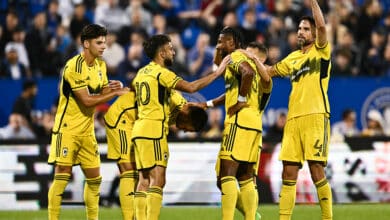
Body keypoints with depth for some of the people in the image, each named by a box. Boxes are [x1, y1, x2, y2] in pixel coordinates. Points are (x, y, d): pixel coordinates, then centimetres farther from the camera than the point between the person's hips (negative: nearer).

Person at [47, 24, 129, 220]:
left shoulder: (100, 65, 9)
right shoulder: (74, 66, -18)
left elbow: (101, 92, 14)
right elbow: (87, 100, -21)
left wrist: (113, 87, -7)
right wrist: (115, 93, -17)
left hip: (87, 129, 8)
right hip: (67, 128, -8)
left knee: (94, 178, 8)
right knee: (62, 176, -10)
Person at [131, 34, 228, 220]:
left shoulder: (142, 72, 17)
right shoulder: (161, 72, -10)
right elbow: (190, 87, -19)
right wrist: (217, 73, -13)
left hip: (140, 128, 9)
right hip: (154, 130, -9)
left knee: (144, 180, 8)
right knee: (157, 180, -12)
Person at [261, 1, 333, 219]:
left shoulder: (321, 50, 3)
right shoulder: (293, 58, 21)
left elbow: (322, 26, -15)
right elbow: (268, 71, 33)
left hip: (315, 117, -6)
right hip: (293, 119, 6)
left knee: (316, 169, -10)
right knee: (289, 172, 2)